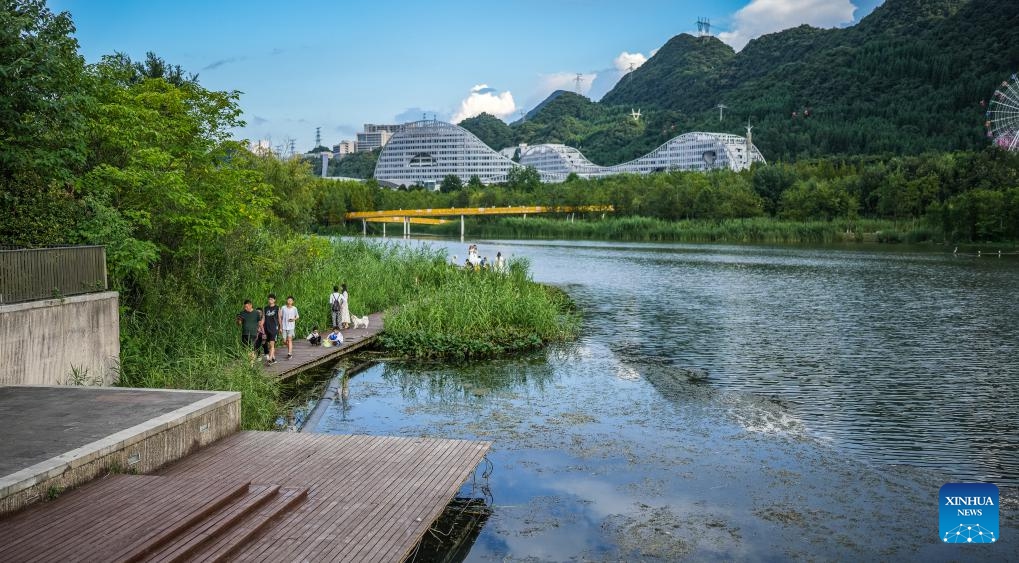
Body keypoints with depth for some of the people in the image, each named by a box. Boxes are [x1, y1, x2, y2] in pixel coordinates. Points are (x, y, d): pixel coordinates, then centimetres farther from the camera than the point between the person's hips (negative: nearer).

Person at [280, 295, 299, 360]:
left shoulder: (294, 308, 0)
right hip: (284, 327, 2)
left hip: (291, 327, -2)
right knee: (285, 340, 7)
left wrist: (294, 319, -10)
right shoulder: (283, 308, 1)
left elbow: (297, 316, 13)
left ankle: (289, 354, -16)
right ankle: (290, 352, 27)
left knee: (289, 339, -13)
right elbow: (280, 317, 7)